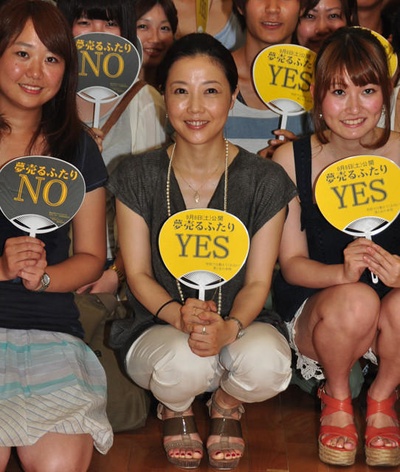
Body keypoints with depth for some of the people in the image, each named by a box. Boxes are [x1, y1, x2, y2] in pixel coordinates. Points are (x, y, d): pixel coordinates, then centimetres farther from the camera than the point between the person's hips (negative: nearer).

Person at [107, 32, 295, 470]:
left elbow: (257, 282, -4)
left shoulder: (264, 181, -5)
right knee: (185, 362, -36)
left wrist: (229, 328, -27)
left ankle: (227, 403, 7)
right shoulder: (137, 177, -3)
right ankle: (175, 407, 6)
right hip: (157, 330, 0)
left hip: (240, 325, 1)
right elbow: (138, 274, -2)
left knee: (266, 363, -35)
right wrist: (179, 316, -24)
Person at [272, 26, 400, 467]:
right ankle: (336, 398, 0)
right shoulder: (291, 159, -7)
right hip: (313, 311, -1)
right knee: (355, 301, -36)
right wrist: (343, 273, -27)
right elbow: (292, 263, -6)